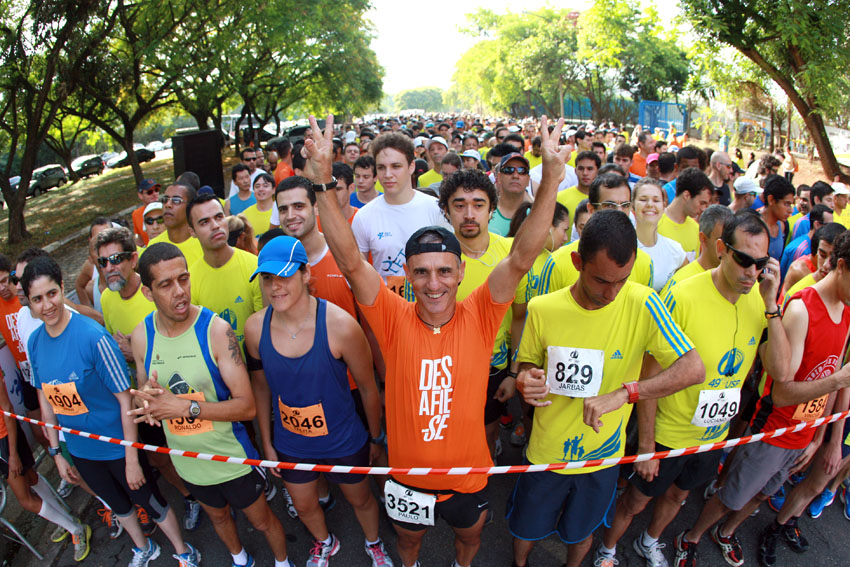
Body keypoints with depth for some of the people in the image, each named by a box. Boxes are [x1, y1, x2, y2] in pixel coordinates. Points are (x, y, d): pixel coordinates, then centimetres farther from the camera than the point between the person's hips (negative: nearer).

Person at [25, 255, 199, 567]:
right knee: (117, 504, 27)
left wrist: (132, 459, -18)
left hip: (118, 446, -5)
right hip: (80, 450, 6)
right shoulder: (35, 342, -7)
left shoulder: (93, 337, -26)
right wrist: (56, 451, 10)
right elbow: (46, 399, 6)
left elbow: (125, 399, -21)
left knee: (151, 502, 13)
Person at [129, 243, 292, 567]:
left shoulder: (216, 330, -25)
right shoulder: (141, 336, -11)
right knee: (218, 516, 30)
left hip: (231, 456, -4)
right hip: (187, 460, 5)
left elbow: (247, 406, -25)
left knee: (261, 520, 17)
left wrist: (186, 407, -33)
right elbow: (141, 393, 6)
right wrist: (145, 397, -18)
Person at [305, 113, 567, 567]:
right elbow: (350, 261, -29)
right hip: (408, 473, 0)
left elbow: (521, 259, -30)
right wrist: (322, 184, -39)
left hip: (468, 472, 0)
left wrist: (550, 180, -40)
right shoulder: (396, 319, -20)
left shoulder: (479, 317, -19)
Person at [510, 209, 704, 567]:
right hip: (546, 453, 1)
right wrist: (526, 381, -25)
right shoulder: (541, 309, -17)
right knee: (526, 529, 22)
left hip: (602, 456, 0)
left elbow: (693, 369, -22)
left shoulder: (643, 305, -19)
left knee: (581, 532, 26)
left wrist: (622, 394, -31)